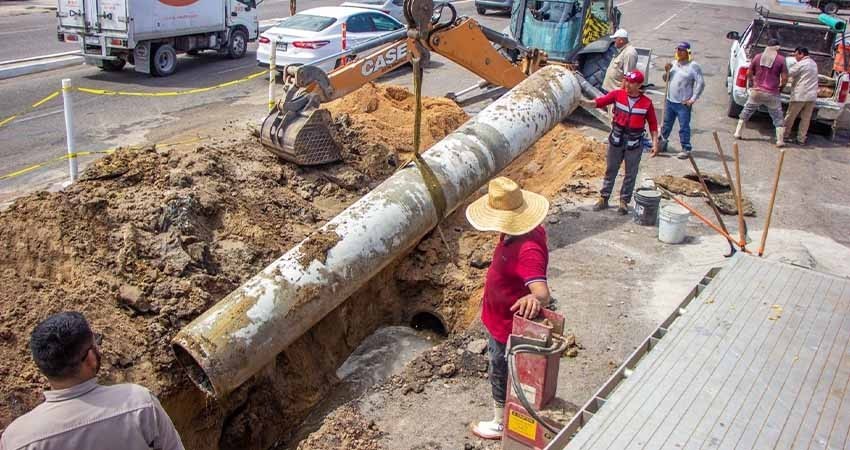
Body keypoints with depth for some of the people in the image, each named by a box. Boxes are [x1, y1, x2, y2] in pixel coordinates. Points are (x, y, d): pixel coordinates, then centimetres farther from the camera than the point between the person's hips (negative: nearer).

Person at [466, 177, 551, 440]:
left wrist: (535, 299, -73)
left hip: (508, 326, -10)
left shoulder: (528, 250, -40)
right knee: (502, 374, 32)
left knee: (501, 377, 16)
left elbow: (542, 291, -51)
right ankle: (504, 415, 58)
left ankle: (501, 424, 41)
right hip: (499, 319, 10)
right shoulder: (518, 231, -12)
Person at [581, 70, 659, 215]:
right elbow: (599, 101, -19)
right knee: (610, 171, 12)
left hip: (634, 144, -1)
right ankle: (603, 198, 22)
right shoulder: (617, 94, -7)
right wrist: (585, 102, -38)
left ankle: (624, 201, 21)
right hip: (616, 141, 1)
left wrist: (655, 143, -5)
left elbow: (653, 124, -1)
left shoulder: (647, 103, -8)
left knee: (630, 174, 8)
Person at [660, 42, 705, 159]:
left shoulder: (693, 66, -9)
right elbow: (666, 80, 19)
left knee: (684, 127, -2)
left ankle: (686, 149, 6)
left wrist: (693, 99, -15)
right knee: (666, 124, 16)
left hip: (684, 103, -6)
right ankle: (662, 143, 30)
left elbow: (701, 83, -12)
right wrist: (667, 71, -2)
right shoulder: (673, 64, 11)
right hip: (670, 101, 6)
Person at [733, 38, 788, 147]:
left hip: (756, 92, 2)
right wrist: (781, 87, 12)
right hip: (772, 94, -2)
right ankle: (780, 140, 8)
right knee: (778, 117, 9)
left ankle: (738, 133, 21)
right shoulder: (781, 59, -5)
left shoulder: (758, 57, 1)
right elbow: (784, 78, -7)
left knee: (746, 112, 20)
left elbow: (749, 74, 8)